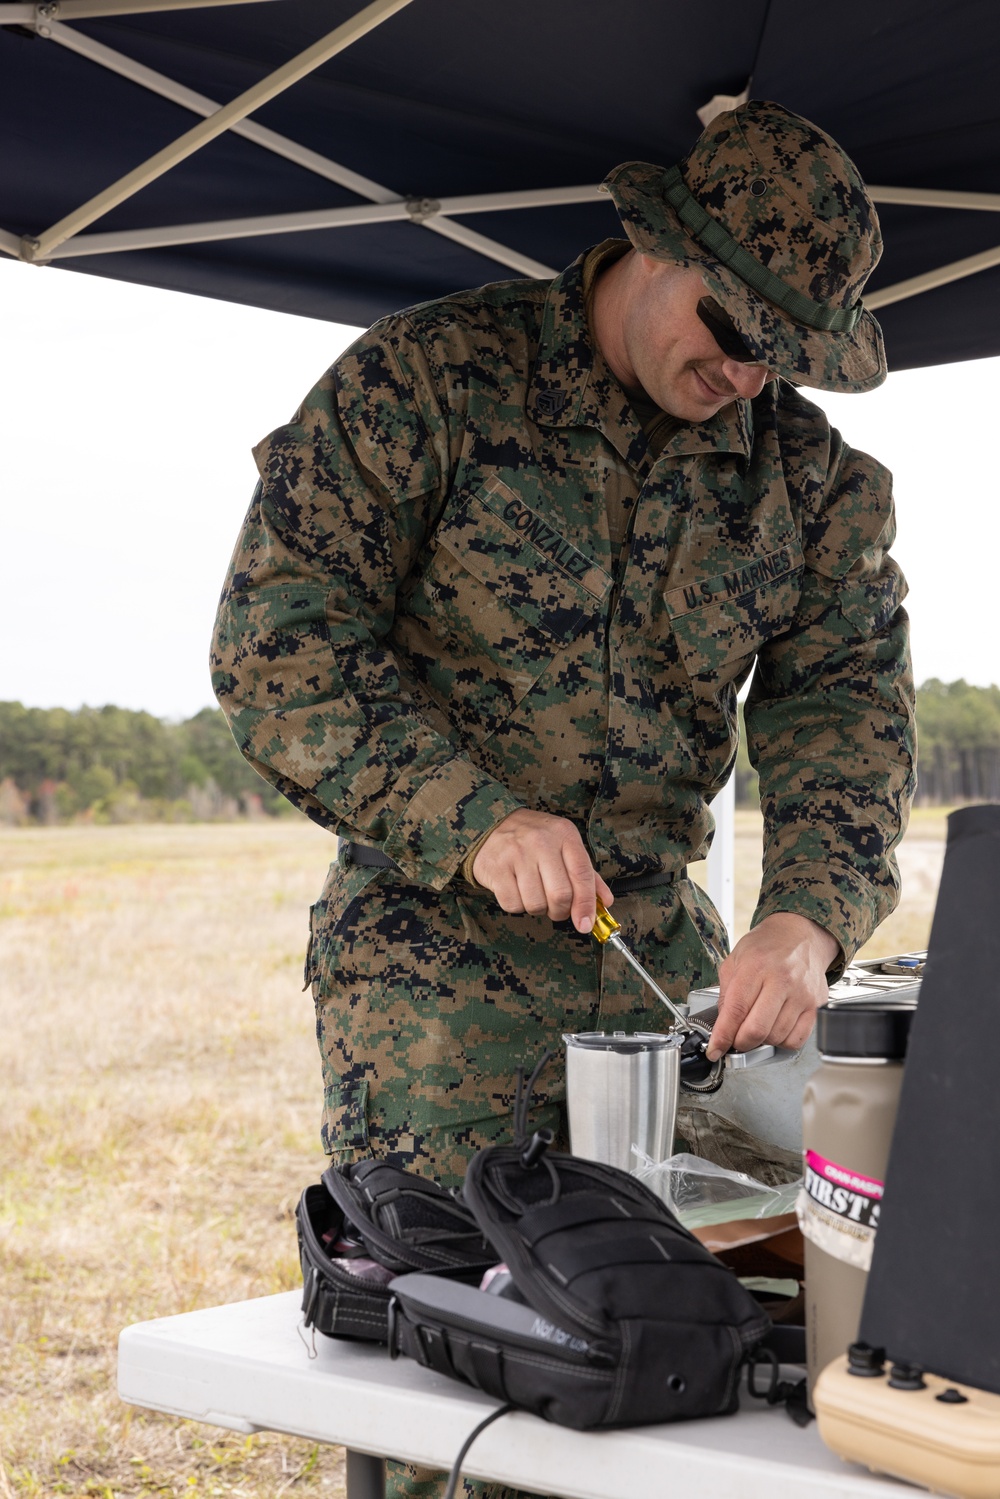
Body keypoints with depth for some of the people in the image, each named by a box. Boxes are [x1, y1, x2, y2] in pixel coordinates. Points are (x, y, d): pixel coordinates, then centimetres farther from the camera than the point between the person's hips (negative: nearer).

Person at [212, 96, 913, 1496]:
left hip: (665, 961, 4)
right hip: (431, 959, -4)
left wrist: (806, 915, -19)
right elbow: (276, 635, -12)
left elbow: (847, 702, 1)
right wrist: (472, 820, -22)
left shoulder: (813, 475, 6)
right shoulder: (425, 381, -7)